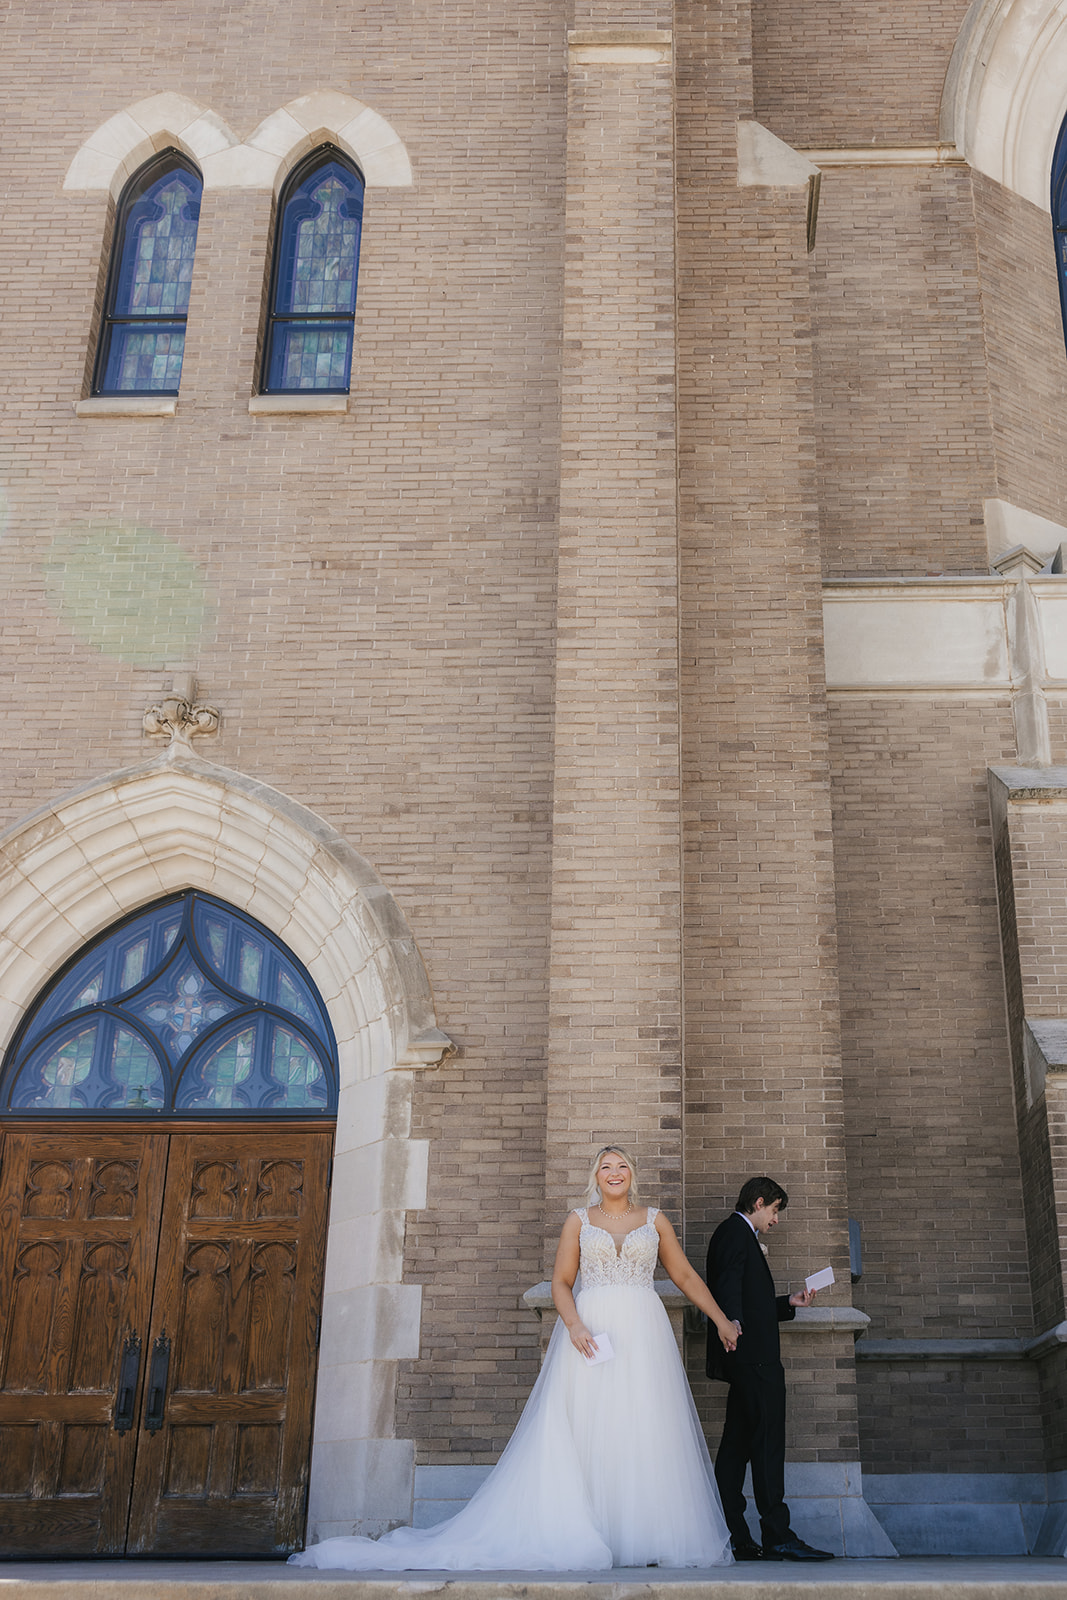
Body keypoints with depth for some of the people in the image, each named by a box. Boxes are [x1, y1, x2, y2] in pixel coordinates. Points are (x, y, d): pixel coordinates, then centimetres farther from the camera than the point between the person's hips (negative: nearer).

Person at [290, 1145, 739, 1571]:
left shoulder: (655, 1220, 12)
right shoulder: (579, 1220, 10)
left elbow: (687, 1276, 16)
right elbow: (561, 1281, 5)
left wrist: (721, 1319, 11)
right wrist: (573, 1324, -11)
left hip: (643, 1335, 1)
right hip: (591, 1333, -1)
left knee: (645, 1432, -3)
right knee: (585, 1432, -6)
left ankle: (648, 1539, 2)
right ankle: (584, 1538, -3)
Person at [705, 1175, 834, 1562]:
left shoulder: (738, 1235, 27)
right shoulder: (736, 1232, -4)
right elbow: (728, 1284, -23)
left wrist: (790, 1303, 28)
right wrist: (731, 1320, -39)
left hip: (745, 1360, 11)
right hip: (753, 1355, -11)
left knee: (736, 1446, 7)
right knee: (768, 1442, -11)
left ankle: (735, 1540, 8)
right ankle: (778, 1537, -11)